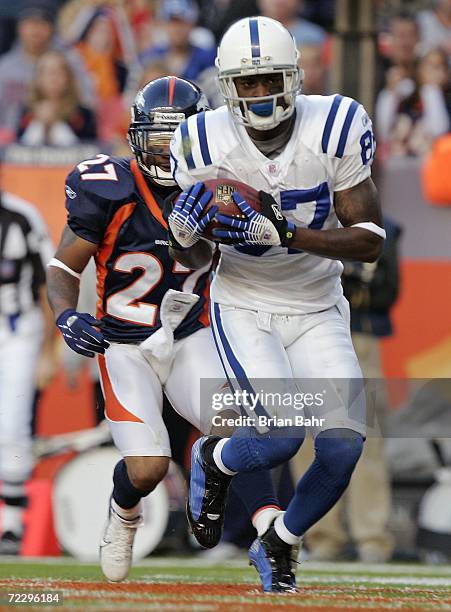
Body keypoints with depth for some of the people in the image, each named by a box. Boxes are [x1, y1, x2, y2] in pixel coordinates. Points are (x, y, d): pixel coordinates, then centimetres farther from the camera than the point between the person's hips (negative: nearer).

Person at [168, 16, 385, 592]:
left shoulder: (333, 129, -16)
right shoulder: (209, 144, -14)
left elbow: (370, 241, -15)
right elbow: (184, 240, 1)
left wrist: (285, 233, -28)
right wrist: (190, 220, -24)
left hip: (317, 312, 2)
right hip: (243, 309, -2)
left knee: (342, 446, -10)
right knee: (283, 434, -22)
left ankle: (277, 544, 19)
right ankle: (214, 461, 16)